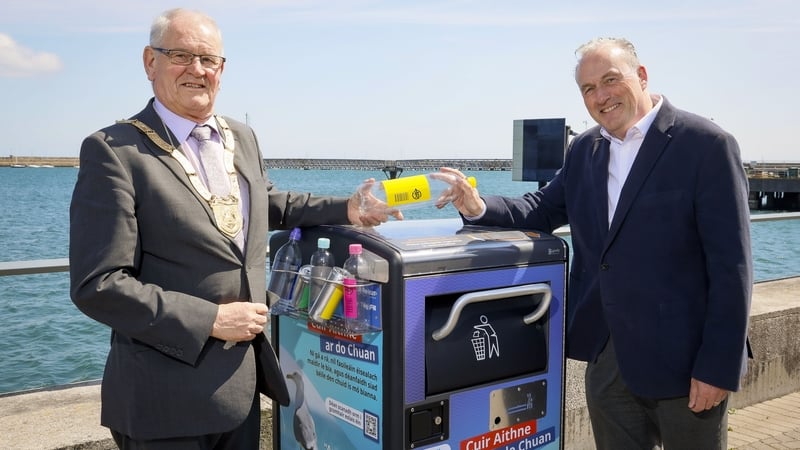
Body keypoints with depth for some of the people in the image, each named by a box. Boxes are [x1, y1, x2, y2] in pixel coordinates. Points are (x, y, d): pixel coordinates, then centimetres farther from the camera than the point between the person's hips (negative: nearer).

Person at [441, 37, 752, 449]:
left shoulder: (706, 144, -12)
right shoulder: (583, 149, 7)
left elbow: (731, 265, -14)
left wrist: (718, 366, -16)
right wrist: (479, 207, -9)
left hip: (684, 358, -5)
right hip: (607, 357, 5)